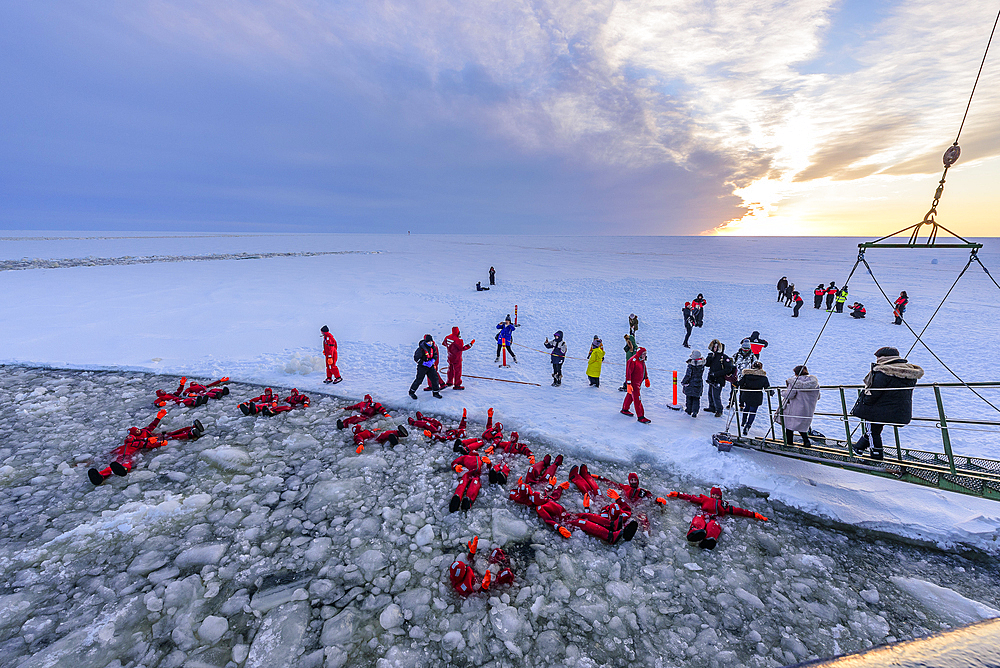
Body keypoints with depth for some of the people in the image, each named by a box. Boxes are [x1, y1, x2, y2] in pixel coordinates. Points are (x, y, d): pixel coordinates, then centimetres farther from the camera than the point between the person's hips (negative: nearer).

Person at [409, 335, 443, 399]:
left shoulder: (433, 347, -2)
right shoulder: (421, 349, -21)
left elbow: (435, 355, 10)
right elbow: (416, 358, -17)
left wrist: (433, 360, -10)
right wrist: (423, 363, -22)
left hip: (431, 366, 6)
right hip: (422, 367, -5)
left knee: (435, 378, 2)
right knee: (419, 380, 0)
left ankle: (436, 392, 17)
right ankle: (412, 392, 19)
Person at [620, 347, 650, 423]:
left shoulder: (642, 360, 4)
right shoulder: (632, 361, -25)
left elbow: (644, 369, 21)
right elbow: (628, 372, -25)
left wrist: (646, 378, 25)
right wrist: (628, 384, -27)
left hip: (639, 382, 9)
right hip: (634, 383, -9)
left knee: (630, 395, 22)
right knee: (637, 399, -8)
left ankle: (624, 410, 38)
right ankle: (640, 417, -6)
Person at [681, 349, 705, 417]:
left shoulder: (691, 365, -20)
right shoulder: (702, 364, -5)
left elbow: (688, 375, -20)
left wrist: (683, 382, -7)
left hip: (690, 383, -3)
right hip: (699, 384, 4)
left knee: (689, 397, 15)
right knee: (696, 398, 12)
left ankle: (689, 410, 26)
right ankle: (695, 412, 4)